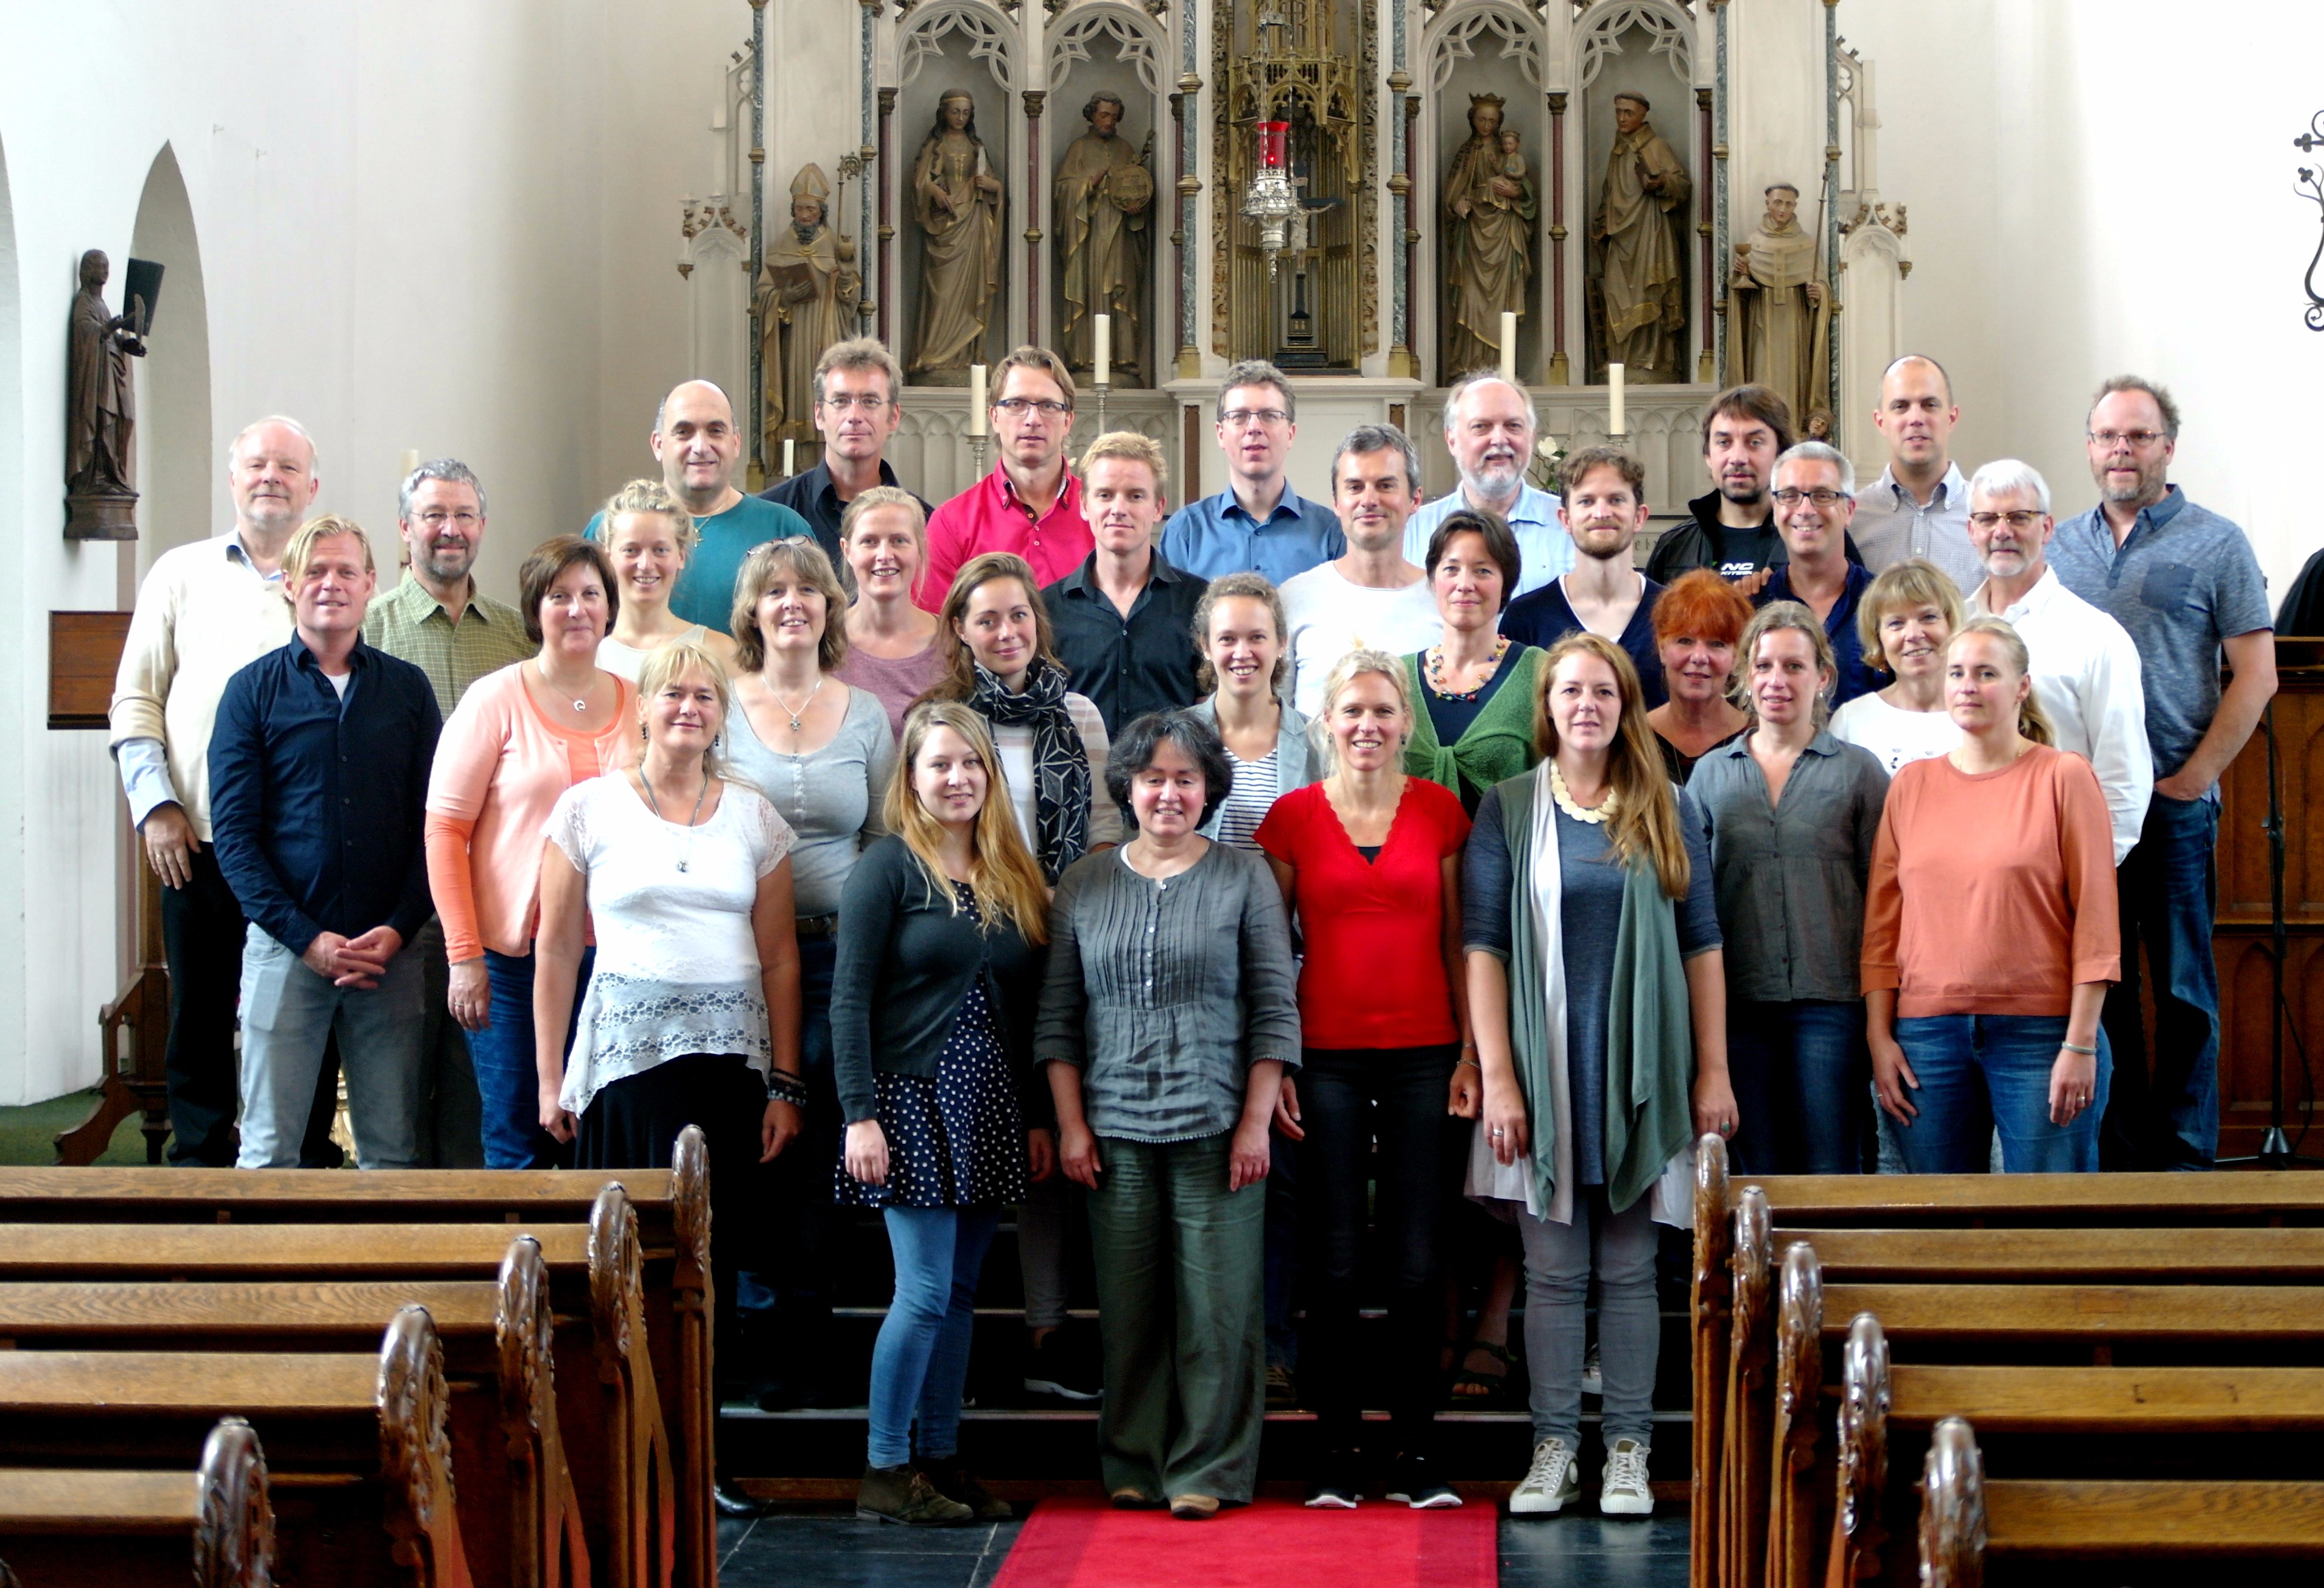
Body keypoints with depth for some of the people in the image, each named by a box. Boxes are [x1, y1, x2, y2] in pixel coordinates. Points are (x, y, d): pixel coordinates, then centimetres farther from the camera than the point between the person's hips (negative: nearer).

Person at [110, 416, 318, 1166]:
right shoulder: (181, 573, 11)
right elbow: (136, 699, 10)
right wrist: (156, 805, -2)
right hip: (199, 841, 1)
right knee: (199, 1017, 5)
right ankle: (200, 1166, 15)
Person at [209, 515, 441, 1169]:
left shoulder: (408, 688, 8)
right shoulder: (253, 690, 4)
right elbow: (234, 832, -2)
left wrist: (398, 930, -9)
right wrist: (306, 937, -11)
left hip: (390, 951, 1)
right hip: (284, 946, -1)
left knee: (393, 1152, 3)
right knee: (270, 1151, 2)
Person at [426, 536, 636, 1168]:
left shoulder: (637, 705, 8)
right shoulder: (497, 700, -3)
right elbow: (444, 830, -4)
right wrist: (464, 955, -10)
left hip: (612, 952, 3)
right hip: (513, 954, -3)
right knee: (518, 1146, 2)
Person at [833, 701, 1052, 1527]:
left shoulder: (1014, 875, 13)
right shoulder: (890, 865, -5)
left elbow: (1025, 1006, 14)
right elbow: (850, 996, -9)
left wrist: (1038, 1117, 10)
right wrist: (859, 1115, -15)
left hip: (991, 1110, 6)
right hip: (914, 1096, -6)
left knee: (960, 1292, 8)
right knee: (926, 1290, -8)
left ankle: (942, 1461, 15)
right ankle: (884, 1472, 2)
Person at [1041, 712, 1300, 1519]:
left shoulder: (1244, 878, 5)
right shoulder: (1084, 885, 10)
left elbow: (1275, 1010, 2)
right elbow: (1057, 1016, 10)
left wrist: (1256, 1121, -4)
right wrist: (1070, 1122, 3)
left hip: (1215, 1127, -2)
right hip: (1115, 1131, 2)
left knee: (1217, 1303, -1)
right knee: (1128, 1306, 4)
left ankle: (1208, 1468, 8)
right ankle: (1134, 1463, 16)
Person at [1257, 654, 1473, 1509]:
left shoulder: (1441, 810, 5)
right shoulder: (1291, 817, 3)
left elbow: (1458, 939, 6)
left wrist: (1471, 1053, 0)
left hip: (1423, 1054, 1)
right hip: (1327, 1055, 0)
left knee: (1419, 1257, 1)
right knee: (1335, 1257, 2)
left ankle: (1414, 1452, 10)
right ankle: (1337, 1449, 9)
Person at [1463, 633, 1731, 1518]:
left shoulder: (1667, 812, 6)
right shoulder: (1508, 809, 2)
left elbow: (1701, 942, 6)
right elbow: (1483, 945, -1)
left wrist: (1713, 1070, 1)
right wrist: (1497, 1076, -8)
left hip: (1641, 1069, 1)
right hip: (1545, 1066, -1)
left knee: (1629, 1270, 5)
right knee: (1552, 1271, 3)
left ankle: (1628, 1453, 12)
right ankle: (1554, 1451, 11)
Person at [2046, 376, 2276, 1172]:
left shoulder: (2216, 544, -1)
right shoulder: (2060, 546, 11)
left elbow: (2256, 675, -4)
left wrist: (2192, 778, -9)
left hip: (2175, 804, -4)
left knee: (2183, 988, 1)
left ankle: (2183, 1154, 8)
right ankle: (2114, 1151, 17)